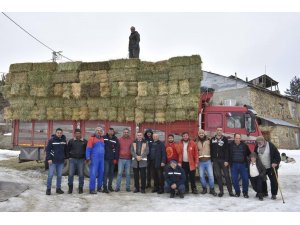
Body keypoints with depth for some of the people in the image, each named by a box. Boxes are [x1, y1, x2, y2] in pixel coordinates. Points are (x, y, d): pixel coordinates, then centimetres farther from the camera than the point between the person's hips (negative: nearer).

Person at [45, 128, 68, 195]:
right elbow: (47, 150, -6)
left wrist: (65, 157, 11)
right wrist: (49, 159, -12)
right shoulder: (51, 140, -6)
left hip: (61, 161, 3)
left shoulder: (64, 140, 4)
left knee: (59, 175, 10)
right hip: (53, 161, -3)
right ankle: (48, 189, 13)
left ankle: (58, 188, 21)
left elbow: (66, 150, 13)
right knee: (50, 175, 1)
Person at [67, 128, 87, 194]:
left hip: (81, 160, 0)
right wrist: (69, 157, 2)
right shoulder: (71, 141, 5)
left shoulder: (85, 141, 4)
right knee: (70, 174, 1)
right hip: (72, 160, 0)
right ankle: (70, 188, 16)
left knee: (81, 175, 3)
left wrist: (86, 158, 2)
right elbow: (68, 150, 12)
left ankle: (80, 188, 15)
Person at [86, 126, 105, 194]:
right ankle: (92, 189, 0)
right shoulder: (92, 138, -3)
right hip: (94, 159, -6)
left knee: (101, 173, 10)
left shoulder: (102, 139, 14)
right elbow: (88, 149, -6)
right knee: (93, 173, -6)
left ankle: (99, 187, 22)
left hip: (102, 158, 6)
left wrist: (104, 157, 12)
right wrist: (88, 159, -11)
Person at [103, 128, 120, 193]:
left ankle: (110, 186, 23)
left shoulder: (116, 139, 3)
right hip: (106, 159, -2)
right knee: (106, 172, -6)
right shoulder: (104, 138, 0)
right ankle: (105, 187, 0)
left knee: (111, 173, 11)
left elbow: (117, 149, 1)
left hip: (112, 159, 3)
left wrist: (116, 159, -5)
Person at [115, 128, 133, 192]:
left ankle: (128, 187, 15)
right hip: (121, 159, -1)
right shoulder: (120, 139, 5)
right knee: (119, 173, 0)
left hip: (128, 159, 1)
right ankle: (117, 187, 8)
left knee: (128, 174, 6)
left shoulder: (131, 140, 6)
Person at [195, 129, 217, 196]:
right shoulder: (196, 142, 5)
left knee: (211, 175, -3)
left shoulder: (208, 140, 1)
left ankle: (212, 189, 12)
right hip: (200, 161, 1)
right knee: (201, 176, 6)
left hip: (208, 161, -1)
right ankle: (204, 188, 23)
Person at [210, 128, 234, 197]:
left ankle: (230, 191, 8)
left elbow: (227, 150, -6)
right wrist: (211, 160, 4)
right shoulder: (212, 139, 9)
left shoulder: (225, 139, 0)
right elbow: (211, 150, 9)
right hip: (215, 160, 3)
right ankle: (221, 191, 13)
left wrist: (226, 160, -13)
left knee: (226, 175, 0)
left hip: (223, 160, -3)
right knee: (218, 176, 5)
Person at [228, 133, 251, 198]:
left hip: (243, 164, 1)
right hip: (234, 165, 0)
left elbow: (249, 154, 11)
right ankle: (237, 192, 20)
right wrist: (229, 162, -1)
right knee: (234, 179, 3)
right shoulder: (230, 145, -1)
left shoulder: (244, 145, 3)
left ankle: (245, 192, 15)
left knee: (245, 179, -1)